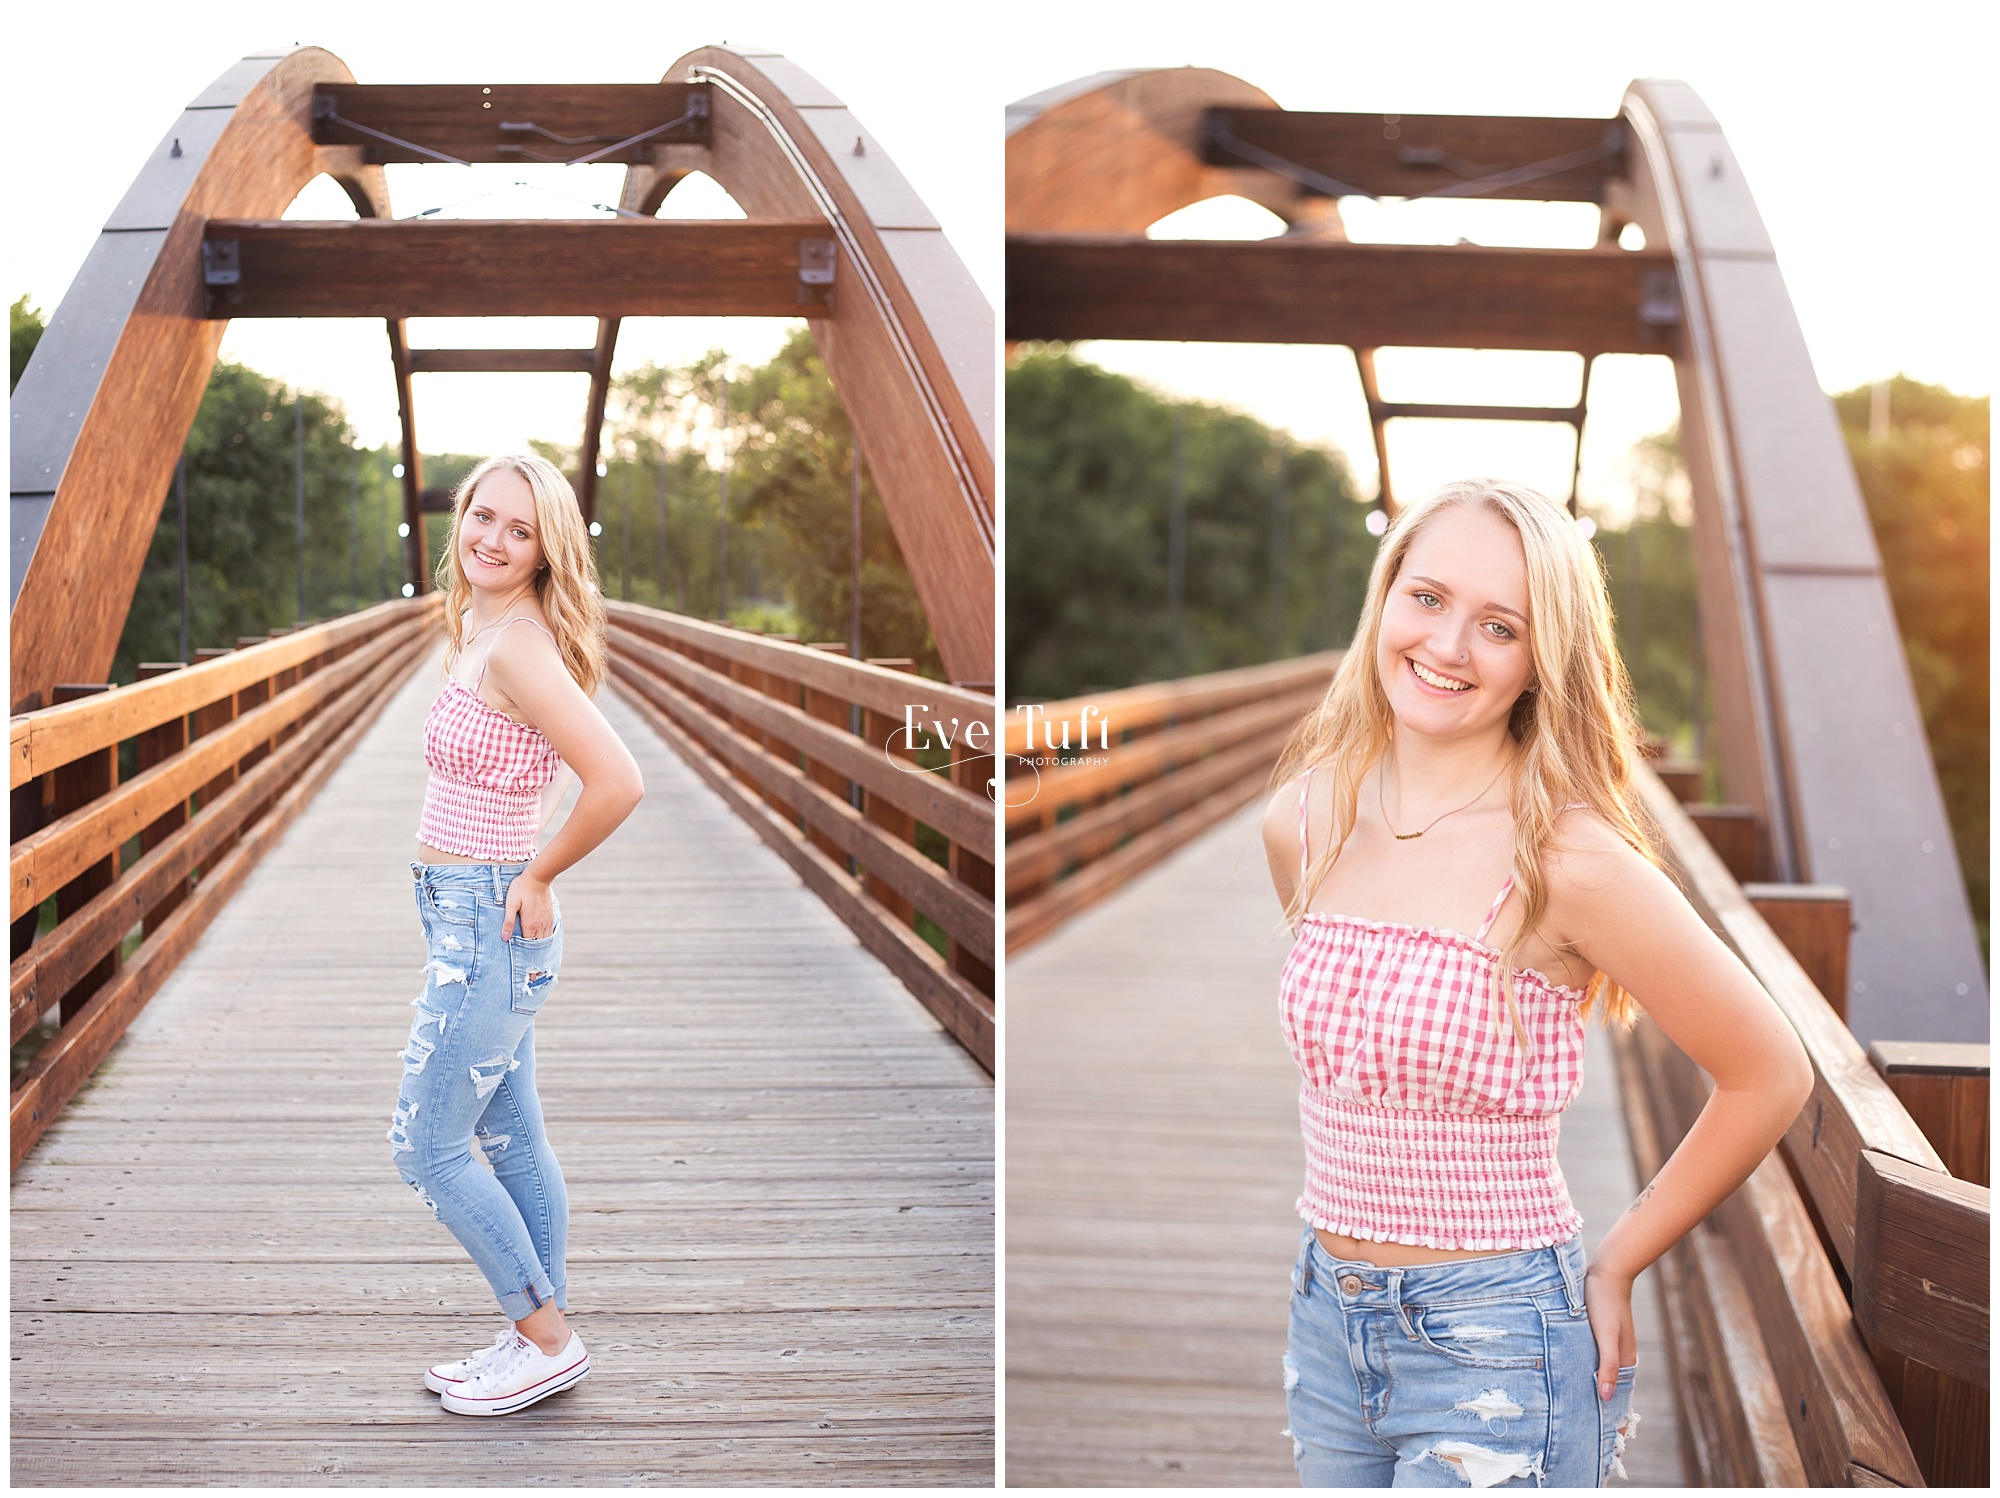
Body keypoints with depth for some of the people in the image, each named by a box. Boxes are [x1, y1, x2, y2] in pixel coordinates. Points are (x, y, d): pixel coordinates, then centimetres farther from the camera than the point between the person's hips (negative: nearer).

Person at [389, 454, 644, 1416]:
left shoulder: (516, 647, -20)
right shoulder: (479, 633, 9)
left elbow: (618, 783, -29)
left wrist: (539, 874, -16)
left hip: (486, 923, -10)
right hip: (474, 921, 10)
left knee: (427, 1147, -1)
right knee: (511, 1141, 15)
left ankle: (547, 1343, 10)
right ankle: (538, 1341, 25)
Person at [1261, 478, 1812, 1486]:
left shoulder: (1569, 859, -16)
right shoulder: (1301, 823, 1)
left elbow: (1770, 1078, -9)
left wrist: (1613, 1269, -3)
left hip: (1492, 1356, -5)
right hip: (1326, 1321, 5)